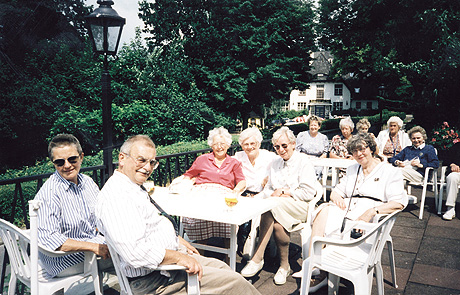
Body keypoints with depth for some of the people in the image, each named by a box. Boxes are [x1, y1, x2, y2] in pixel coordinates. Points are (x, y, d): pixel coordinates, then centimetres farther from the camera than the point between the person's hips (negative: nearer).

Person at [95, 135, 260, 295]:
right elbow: (135, 252, -32)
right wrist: (179, 257, -24)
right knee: (234, 282, -9)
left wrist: (177, 239, 16)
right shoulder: (116, 197, -24)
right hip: (152, 279, -11)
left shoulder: (135, 188, 11)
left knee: (221, 267, 18)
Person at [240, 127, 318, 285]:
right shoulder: (275, 163, 19)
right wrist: (274, 194, -8)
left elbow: (308, 193, -8)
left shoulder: (303, 161, -1)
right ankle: (284, 265, -19)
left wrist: (283, 192, -9)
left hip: (299, 206, -4)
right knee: (276, 223, -33)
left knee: (271, 207, -34)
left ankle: (257, 258, -24)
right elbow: (268, 188, 15)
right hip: (278, 207, 5)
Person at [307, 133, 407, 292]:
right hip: (347, 208, 4)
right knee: (324, 210, -30)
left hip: (369, 215, -4)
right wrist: (336, 197, -3)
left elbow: (399, 203, -5)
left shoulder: (390, 172, 8)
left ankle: (321, 272, -24)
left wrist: (372, 211, -19)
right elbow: (337, 190, 23)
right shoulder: (352, 170, 27)